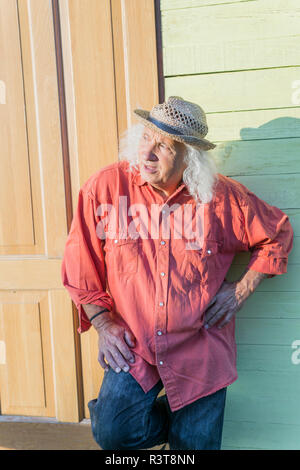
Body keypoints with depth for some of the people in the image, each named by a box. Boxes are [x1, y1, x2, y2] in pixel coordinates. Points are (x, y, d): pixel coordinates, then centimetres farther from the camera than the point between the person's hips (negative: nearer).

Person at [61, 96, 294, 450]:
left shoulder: (222, 196, -9)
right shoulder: (104, 187, -10)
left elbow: (277, 234, 7)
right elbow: (80, 263, 0)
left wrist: (242, 289, -2)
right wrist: (102, 322, -6)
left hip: (200, 350, 0)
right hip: (133, 347, 0)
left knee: (196, 442, 9)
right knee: (112, 432, -16)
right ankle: (171, 420, 17)